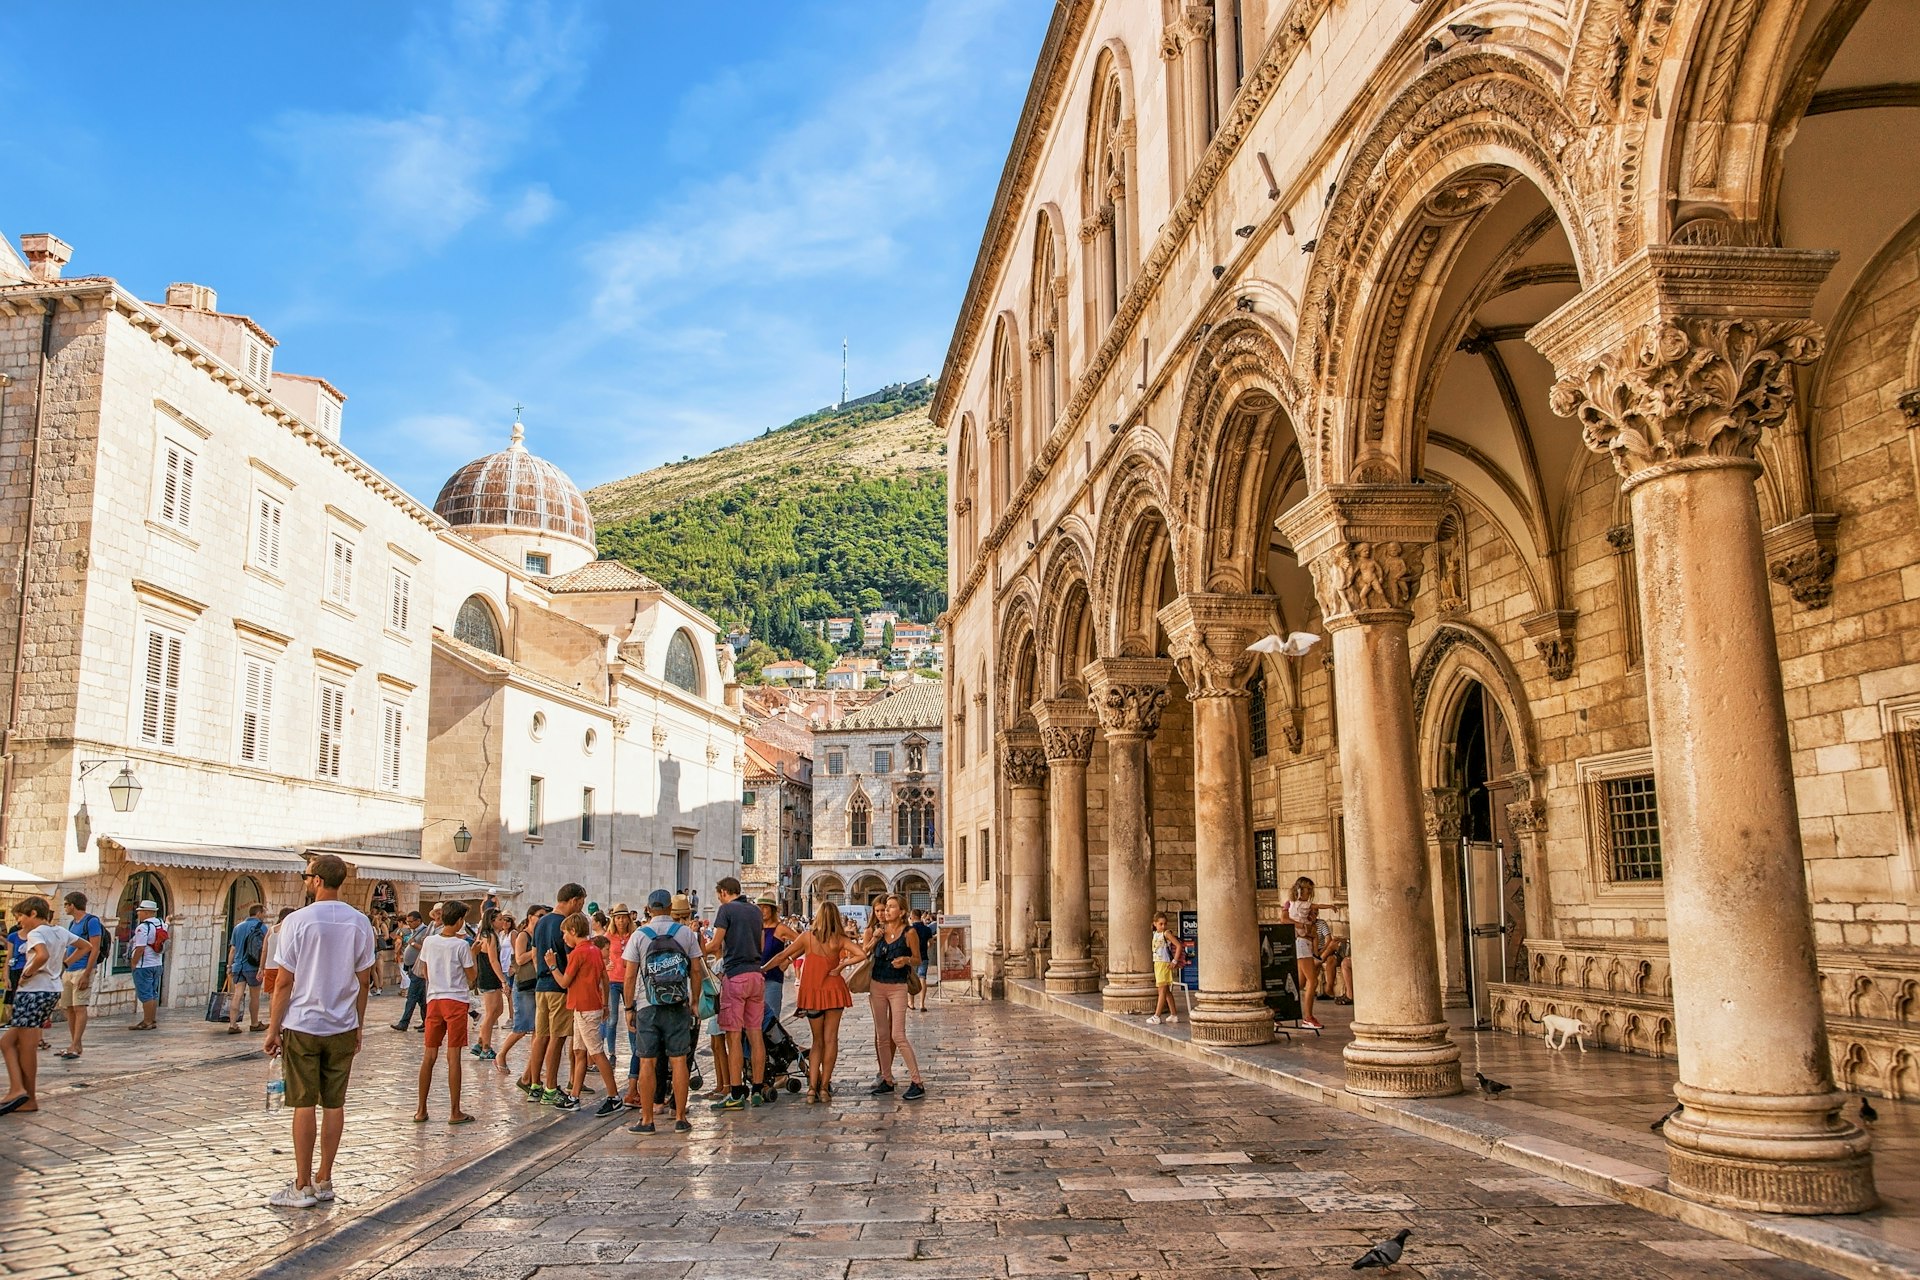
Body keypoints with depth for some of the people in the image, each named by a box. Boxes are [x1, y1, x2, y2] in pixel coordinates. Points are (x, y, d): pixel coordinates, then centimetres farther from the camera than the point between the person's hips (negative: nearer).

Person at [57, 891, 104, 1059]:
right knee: (69, 1009, 9)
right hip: (68, 971, 9)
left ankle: (74, 1047, -14)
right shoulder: (72, 923, 18)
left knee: (79, 1008, -11)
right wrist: (62, 970, 19)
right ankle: (75, 1045, 16)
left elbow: (94, 949, -14)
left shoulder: (91, 921, -9)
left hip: (82, 970, -9)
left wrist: (86, 974, -19)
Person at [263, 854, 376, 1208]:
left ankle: (303, 1187, 8)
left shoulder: (298, 921, -10)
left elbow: (285, 982, -9)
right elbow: (363, 981, 6)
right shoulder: (359, 923, 1)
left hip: (303, 1026, -3)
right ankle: (324, 1181, 17)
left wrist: (273, 1028, 0)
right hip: (342, 1027, 3)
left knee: (305, 1104, 2)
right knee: (334, 1104, 9)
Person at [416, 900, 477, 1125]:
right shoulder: (461, 945, -10)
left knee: (429, 1056, 10)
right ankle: (454, 1112, 1)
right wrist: (472, 952, 7)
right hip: (456, 1001, -4)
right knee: (453, 1057, -2)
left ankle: (421, 1110, 14)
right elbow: (471, 976, -2)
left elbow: (425, 971, 14)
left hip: (434, 1000, 4)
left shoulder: (429, 942, 3)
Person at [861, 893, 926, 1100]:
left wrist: (906, 960, -20)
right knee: (881, 1034, 9)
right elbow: (863, 955, 2)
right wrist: (874, 940, -12)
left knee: (897, 1036, -11)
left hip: (897, 987, -5)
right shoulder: (876, 931, 5)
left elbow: (917, 959, 0)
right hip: (877, 986, 5)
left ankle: (917, 1082, -6)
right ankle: (886, 1079, 19)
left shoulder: (909, 932, -7)